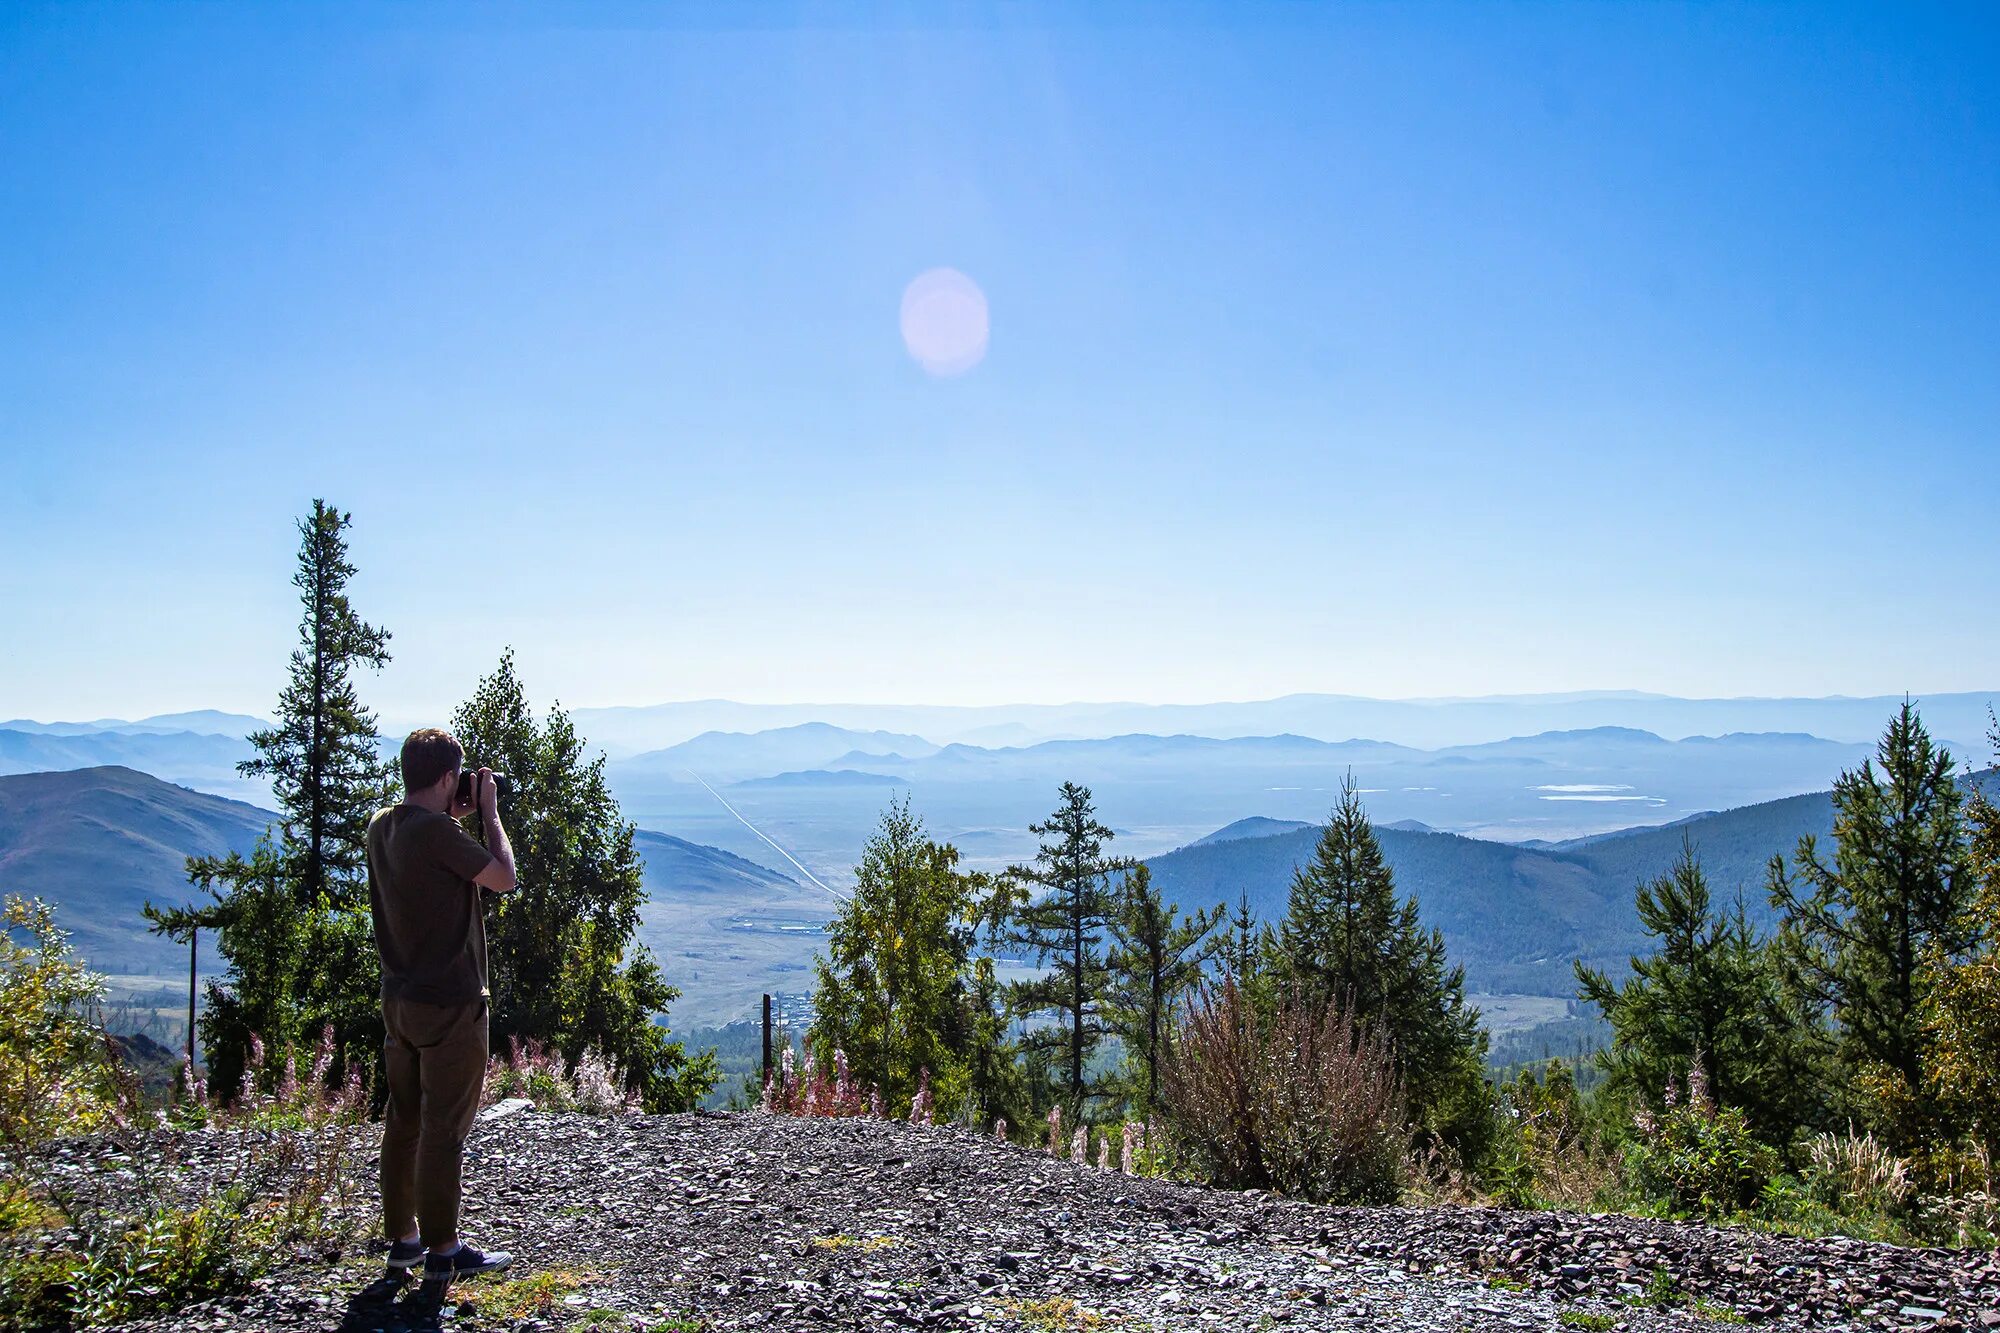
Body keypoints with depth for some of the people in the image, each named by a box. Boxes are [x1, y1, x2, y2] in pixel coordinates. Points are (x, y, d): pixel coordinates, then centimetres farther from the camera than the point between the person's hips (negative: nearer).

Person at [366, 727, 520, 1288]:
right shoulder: (436, 831, -21)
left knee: (402, 1120, 15)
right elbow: (504, 878, -15)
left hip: (398, 998, 8)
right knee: (445, 1127, 1)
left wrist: (452, 818, 12)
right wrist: (488, 811, -6)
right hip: (449, 1003, -8)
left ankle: (403, 1238, 26)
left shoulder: (381, 826, 5)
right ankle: (442, 1252, 9)